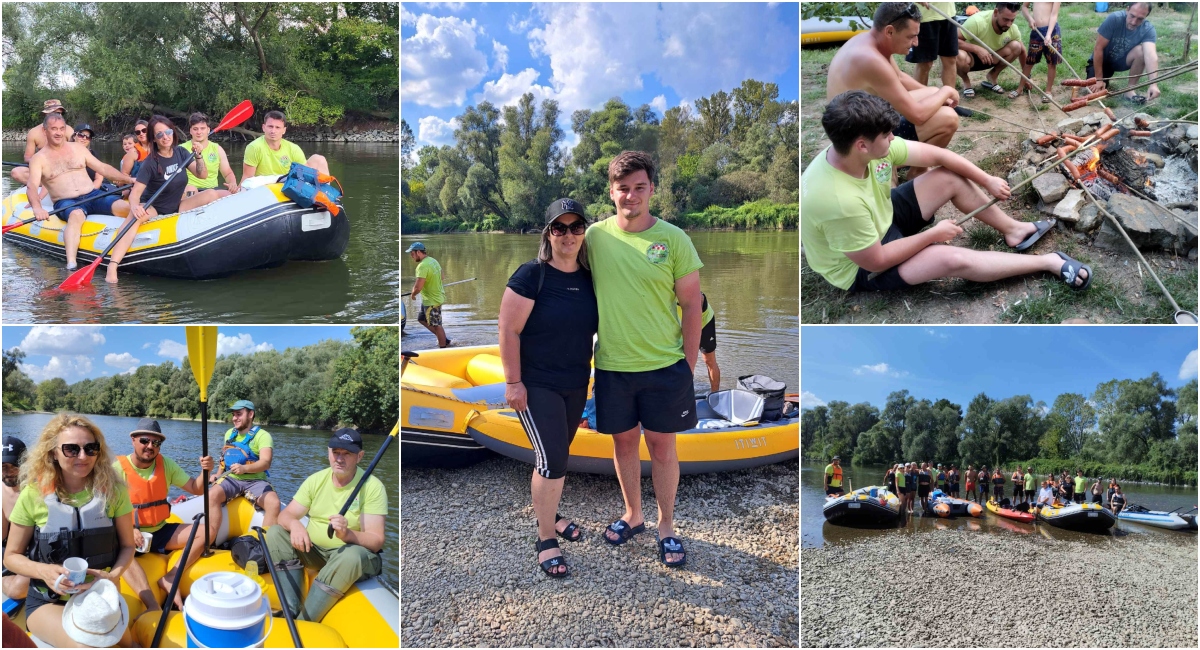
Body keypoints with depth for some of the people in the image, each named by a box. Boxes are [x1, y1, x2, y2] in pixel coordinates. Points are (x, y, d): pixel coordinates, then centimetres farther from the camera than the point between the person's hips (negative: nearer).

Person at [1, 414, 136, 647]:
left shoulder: (113, 490, -6)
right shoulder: (34, 495, -10)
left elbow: (127, 546, 2)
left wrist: (114, 575, -18)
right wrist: (43, 571, -19)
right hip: (48, 601, -1)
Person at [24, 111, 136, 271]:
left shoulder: (78, 149, 17)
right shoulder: (38, 159, 5)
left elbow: (103, 168, 19)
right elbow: (32, 187, -9)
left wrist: (128, 179, 6)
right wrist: (37, 208, -30)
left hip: (93, 195, 4)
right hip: (66, 202, -4)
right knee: (77, 215, -41)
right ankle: (71, 265, -57)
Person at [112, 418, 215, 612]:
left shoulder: (166, 465, 4)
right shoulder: (118, 468, -11)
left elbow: (195, 489, 3)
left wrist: (205, 471, -19)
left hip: (160, 532, 5)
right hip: (130, 535, -5)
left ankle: (170, 578, -21)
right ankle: (154, 607, -51)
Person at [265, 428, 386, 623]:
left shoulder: (373, 486, -14)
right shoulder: (316, 480, 1)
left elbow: (376, 541, -19)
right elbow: (285, 515, -1)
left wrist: (347, 534, -39)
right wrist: (294, 524, -26)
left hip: (352, 553, -5)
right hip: (313, 551, 5)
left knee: (352, 555, -37)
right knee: (275, 532, -13)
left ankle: (303, 623, -31)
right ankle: (290, 612, -21)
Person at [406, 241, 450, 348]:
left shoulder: (423, 266, -26)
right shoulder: (433, 260, 5)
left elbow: (418, 287, -30)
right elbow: (441, 278, 17)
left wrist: (412, 294, -10)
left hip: (432, 301, -10)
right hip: (438, 296, 10)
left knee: (436, 325, 4)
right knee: (421, 319, 22)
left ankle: (443, 346, 17)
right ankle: (444, 339, 28)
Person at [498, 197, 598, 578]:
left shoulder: (589, 278, 2)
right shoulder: (531, 275, -14)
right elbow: (509, 331, -15)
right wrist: (513, 382, -16)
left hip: (576, 384, 6)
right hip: (537, 385, -6)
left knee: (557, 457, 17)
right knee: (553, 461, -8)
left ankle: (547, 514, 39)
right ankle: (546, 541, 7)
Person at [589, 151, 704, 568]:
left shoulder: (673, 239, -7)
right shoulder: (595, 236, -2)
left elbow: (692, 305, -2)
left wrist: (688, 365, -3)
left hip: (665, 365, -2)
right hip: (612, 365, 2)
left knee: (662, 445, 8)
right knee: (624, 441, 15)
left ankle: (666, 527, 26)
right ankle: (632, 515, 36)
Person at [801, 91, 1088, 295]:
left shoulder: (870, 147, -18)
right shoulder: (839, 201, -40)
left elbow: (936, 154, -4)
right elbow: (876, 261, -29)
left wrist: (987, 180, 0)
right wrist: (934, 234, -17)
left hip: (881, 218, 8)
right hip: (861, 269, -8)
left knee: (951, 178, 1)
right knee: (953, 259, -22)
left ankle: (1013, 230, 18)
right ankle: (1049, 262, -1)